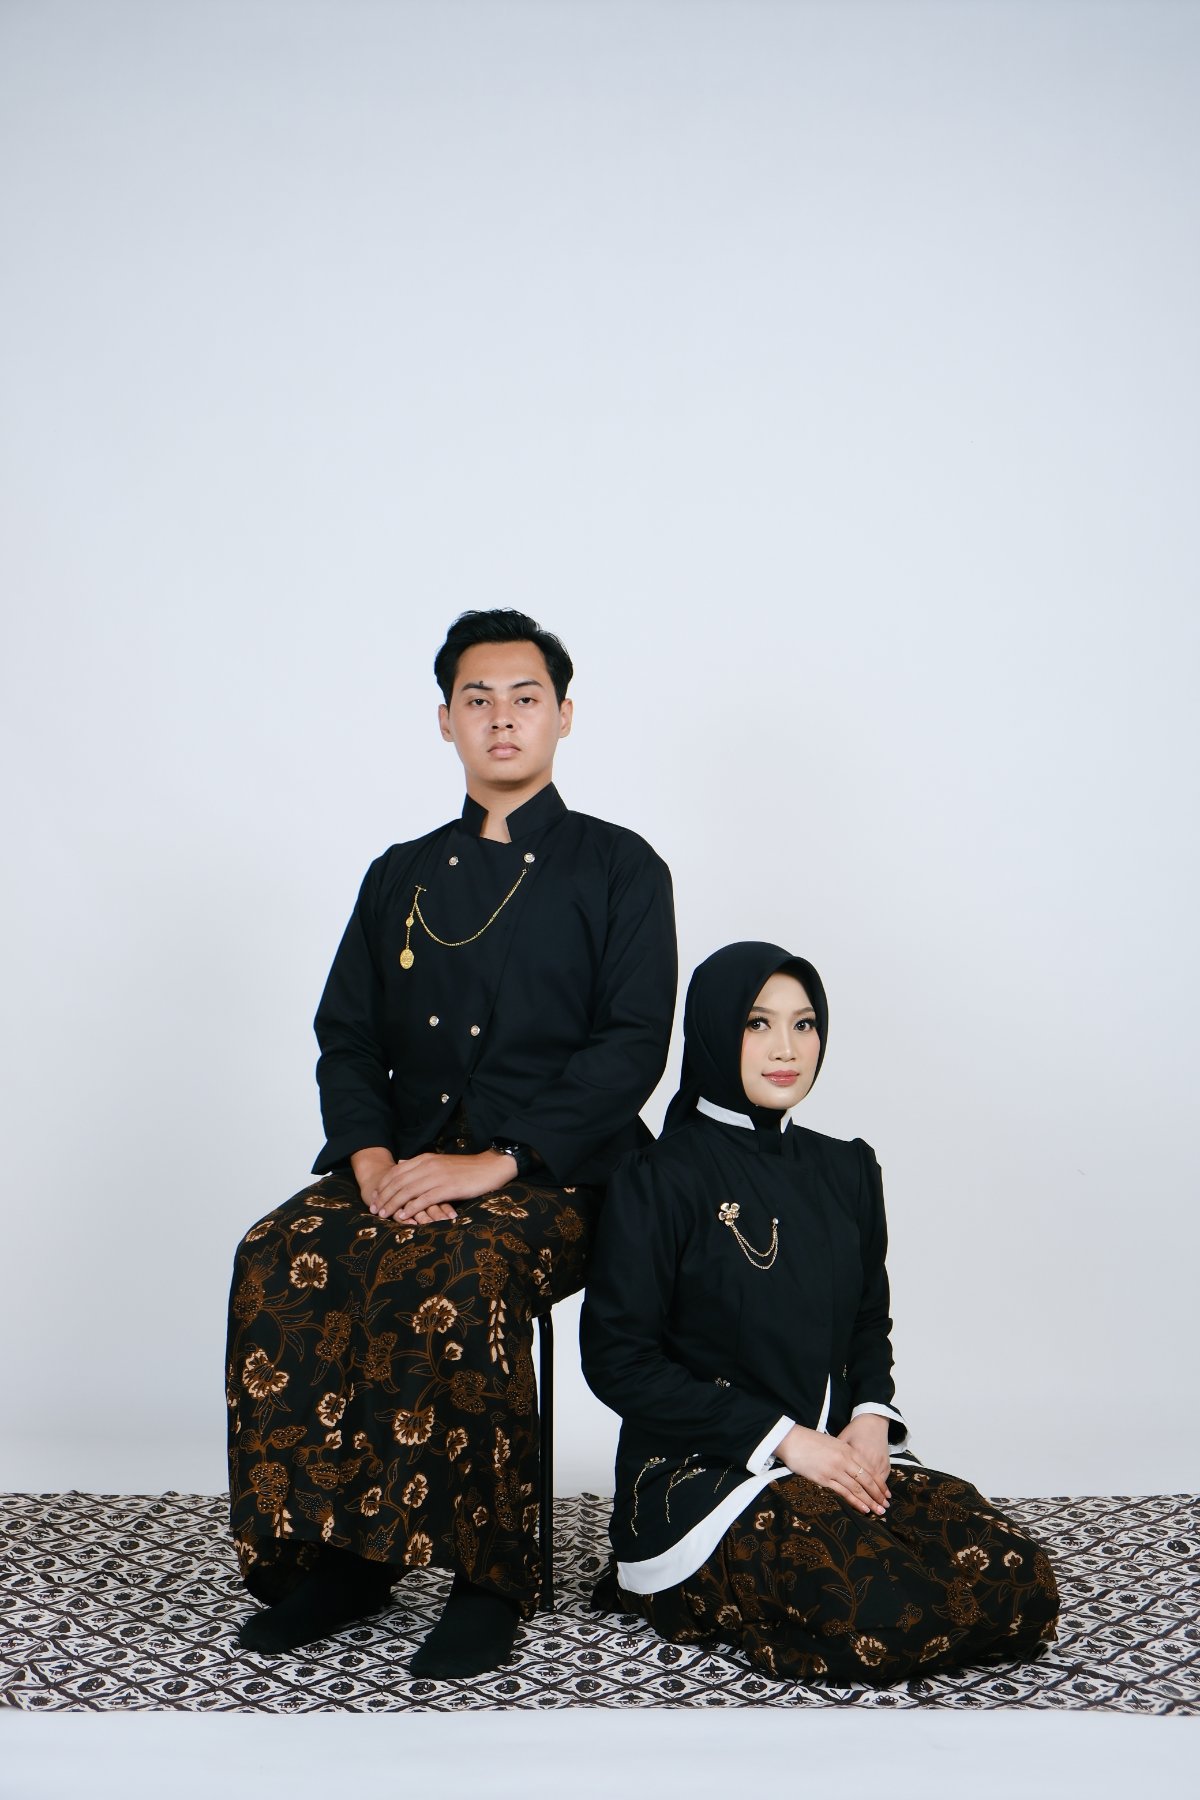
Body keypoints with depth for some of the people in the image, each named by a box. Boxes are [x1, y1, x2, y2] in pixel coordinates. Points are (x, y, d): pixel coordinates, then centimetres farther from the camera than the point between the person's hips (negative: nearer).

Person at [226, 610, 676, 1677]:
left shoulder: (618, 868, 6)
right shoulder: (402, 876, 20)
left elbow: (632, 1047, -5)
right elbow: (347, 1036, 12)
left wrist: (494, 1161, -17)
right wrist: (372, 1159, -9)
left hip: (557, 1178, -4)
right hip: (407, 1164, 4)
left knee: (451, 1269, -36)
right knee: (281, 1258, -26)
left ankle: (488, 1578, -21)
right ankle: (334, 1556, -14)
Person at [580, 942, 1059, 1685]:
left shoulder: (846, 1172, 12)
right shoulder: (658, 1182, -6)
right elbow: (618, 1358, -9)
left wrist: (871, 1419, -3)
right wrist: (783, 1437, -14)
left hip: (838, 1451, 6)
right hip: (704, 1471, -6)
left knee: (1022, 1590, -15)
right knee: (885, 1619, -29)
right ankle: (711, 1593, 1)